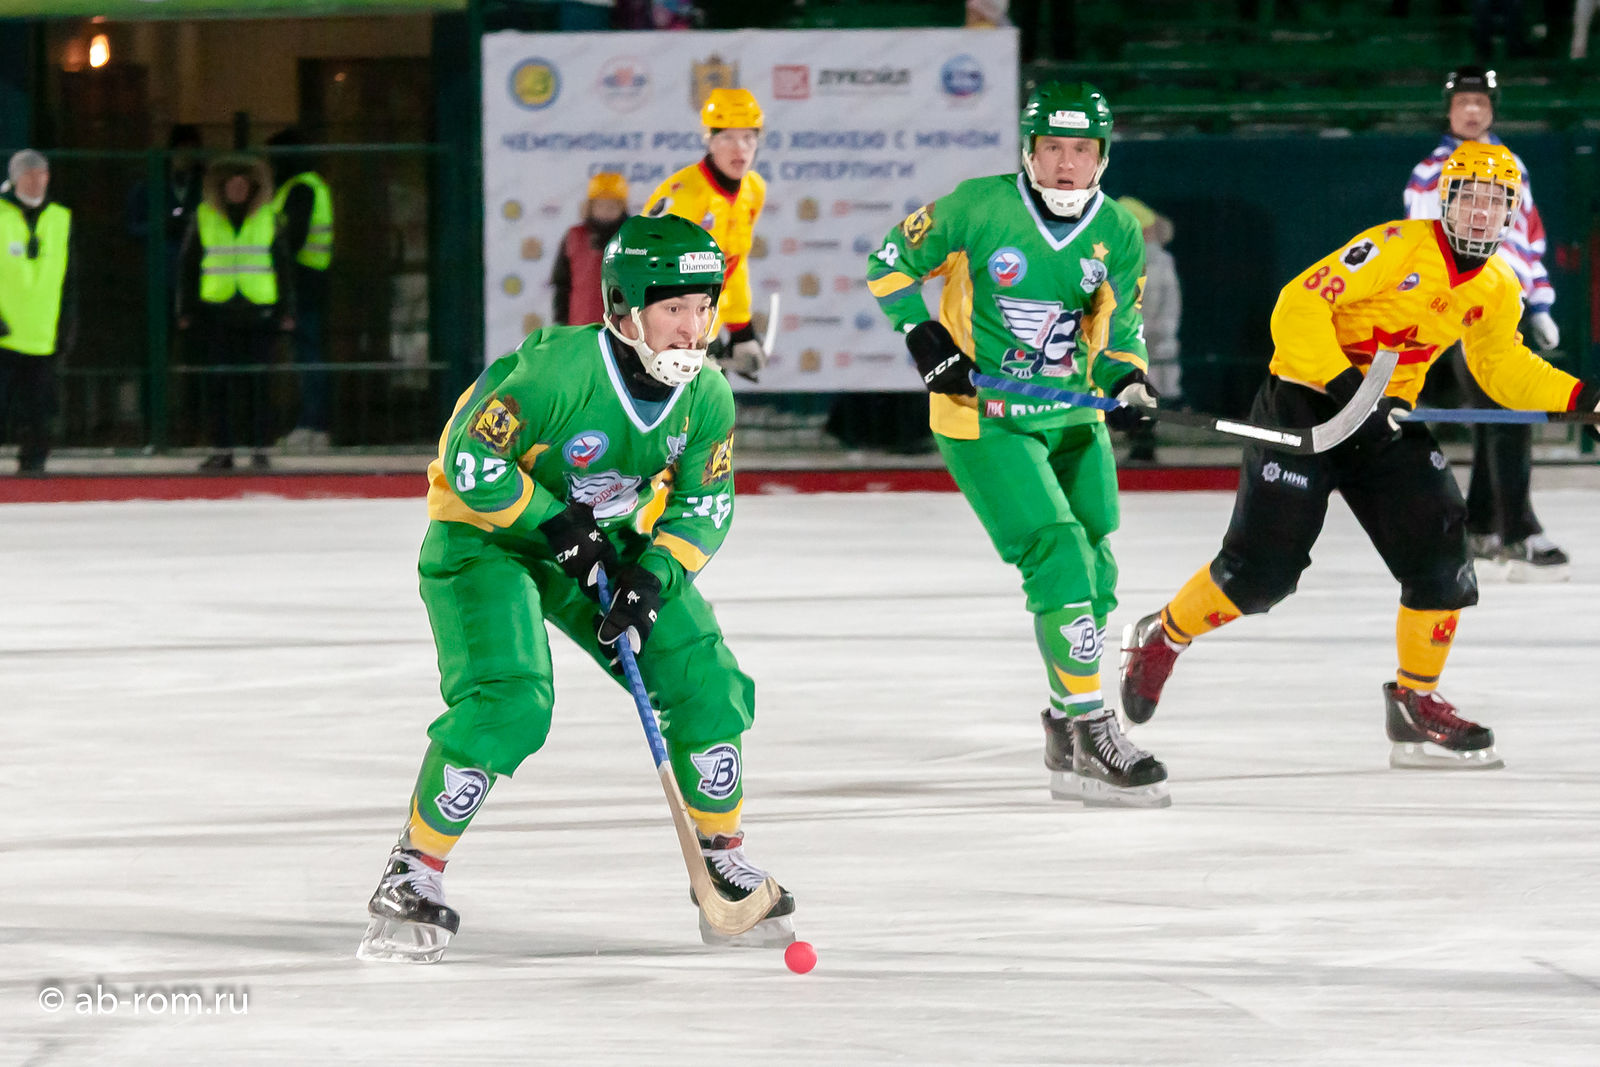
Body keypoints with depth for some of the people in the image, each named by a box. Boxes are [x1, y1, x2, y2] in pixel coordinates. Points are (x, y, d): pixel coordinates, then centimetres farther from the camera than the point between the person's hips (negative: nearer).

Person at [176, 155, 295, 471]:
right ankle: (221, 450, 4)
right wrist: (186, 310, 7)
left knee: (257, 383, -2)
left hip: (259, 311, 0)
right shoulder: (204, 218, 7)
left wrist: (287, 311, 8)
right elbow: (188, 264, 10)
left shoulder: (268, 218, 8)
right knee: (218, 382, -1)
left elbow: (283, 264, 12)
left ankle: (259, 448, 4)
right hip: (217, 311, 0)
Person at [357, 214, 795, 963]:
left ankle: (725, 869, 15)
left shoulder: (707, 399, -11)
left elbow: (704, 509, -3)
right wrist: (551, 522, -26)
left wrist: (652, 578, -19)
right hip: (483, 533, -6)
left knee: (707, 683, -4)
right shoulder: (557, 370, -31)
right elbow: (468, 462, -25)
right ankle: (413, 876, -12)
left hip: (603, 540, 6)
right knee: (507, 703, -27)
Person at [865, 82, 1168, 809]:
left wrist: (1129, 379, -10)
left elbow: (1120, 326, 10)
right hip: (981, 417, -6)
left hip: (1072, 418, 6)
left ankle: (1068, 721, 35)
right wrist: (923, 334, -15)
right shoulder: (979, 209, -12)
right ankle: (1089, 740, -16)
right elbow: (890, 263, -2)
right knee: (1058, 558, -18)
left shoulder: (1117, 233, 1)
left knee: (1096, 577, 13)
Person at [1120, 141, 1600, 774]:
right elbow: (1299, 305, -23)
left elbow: (1504, 368, 18)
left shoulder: (1496, 290, 4)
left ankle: (1417, 703, 7)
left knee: (1440, 554, -8)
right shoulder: (1400, 247, -19)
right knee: (1262, 567, -10)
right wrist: (1345, 384, -32)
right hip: (1305, 399, -7)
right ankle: (1159, 640, 17)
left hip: (1386, 419, 7)